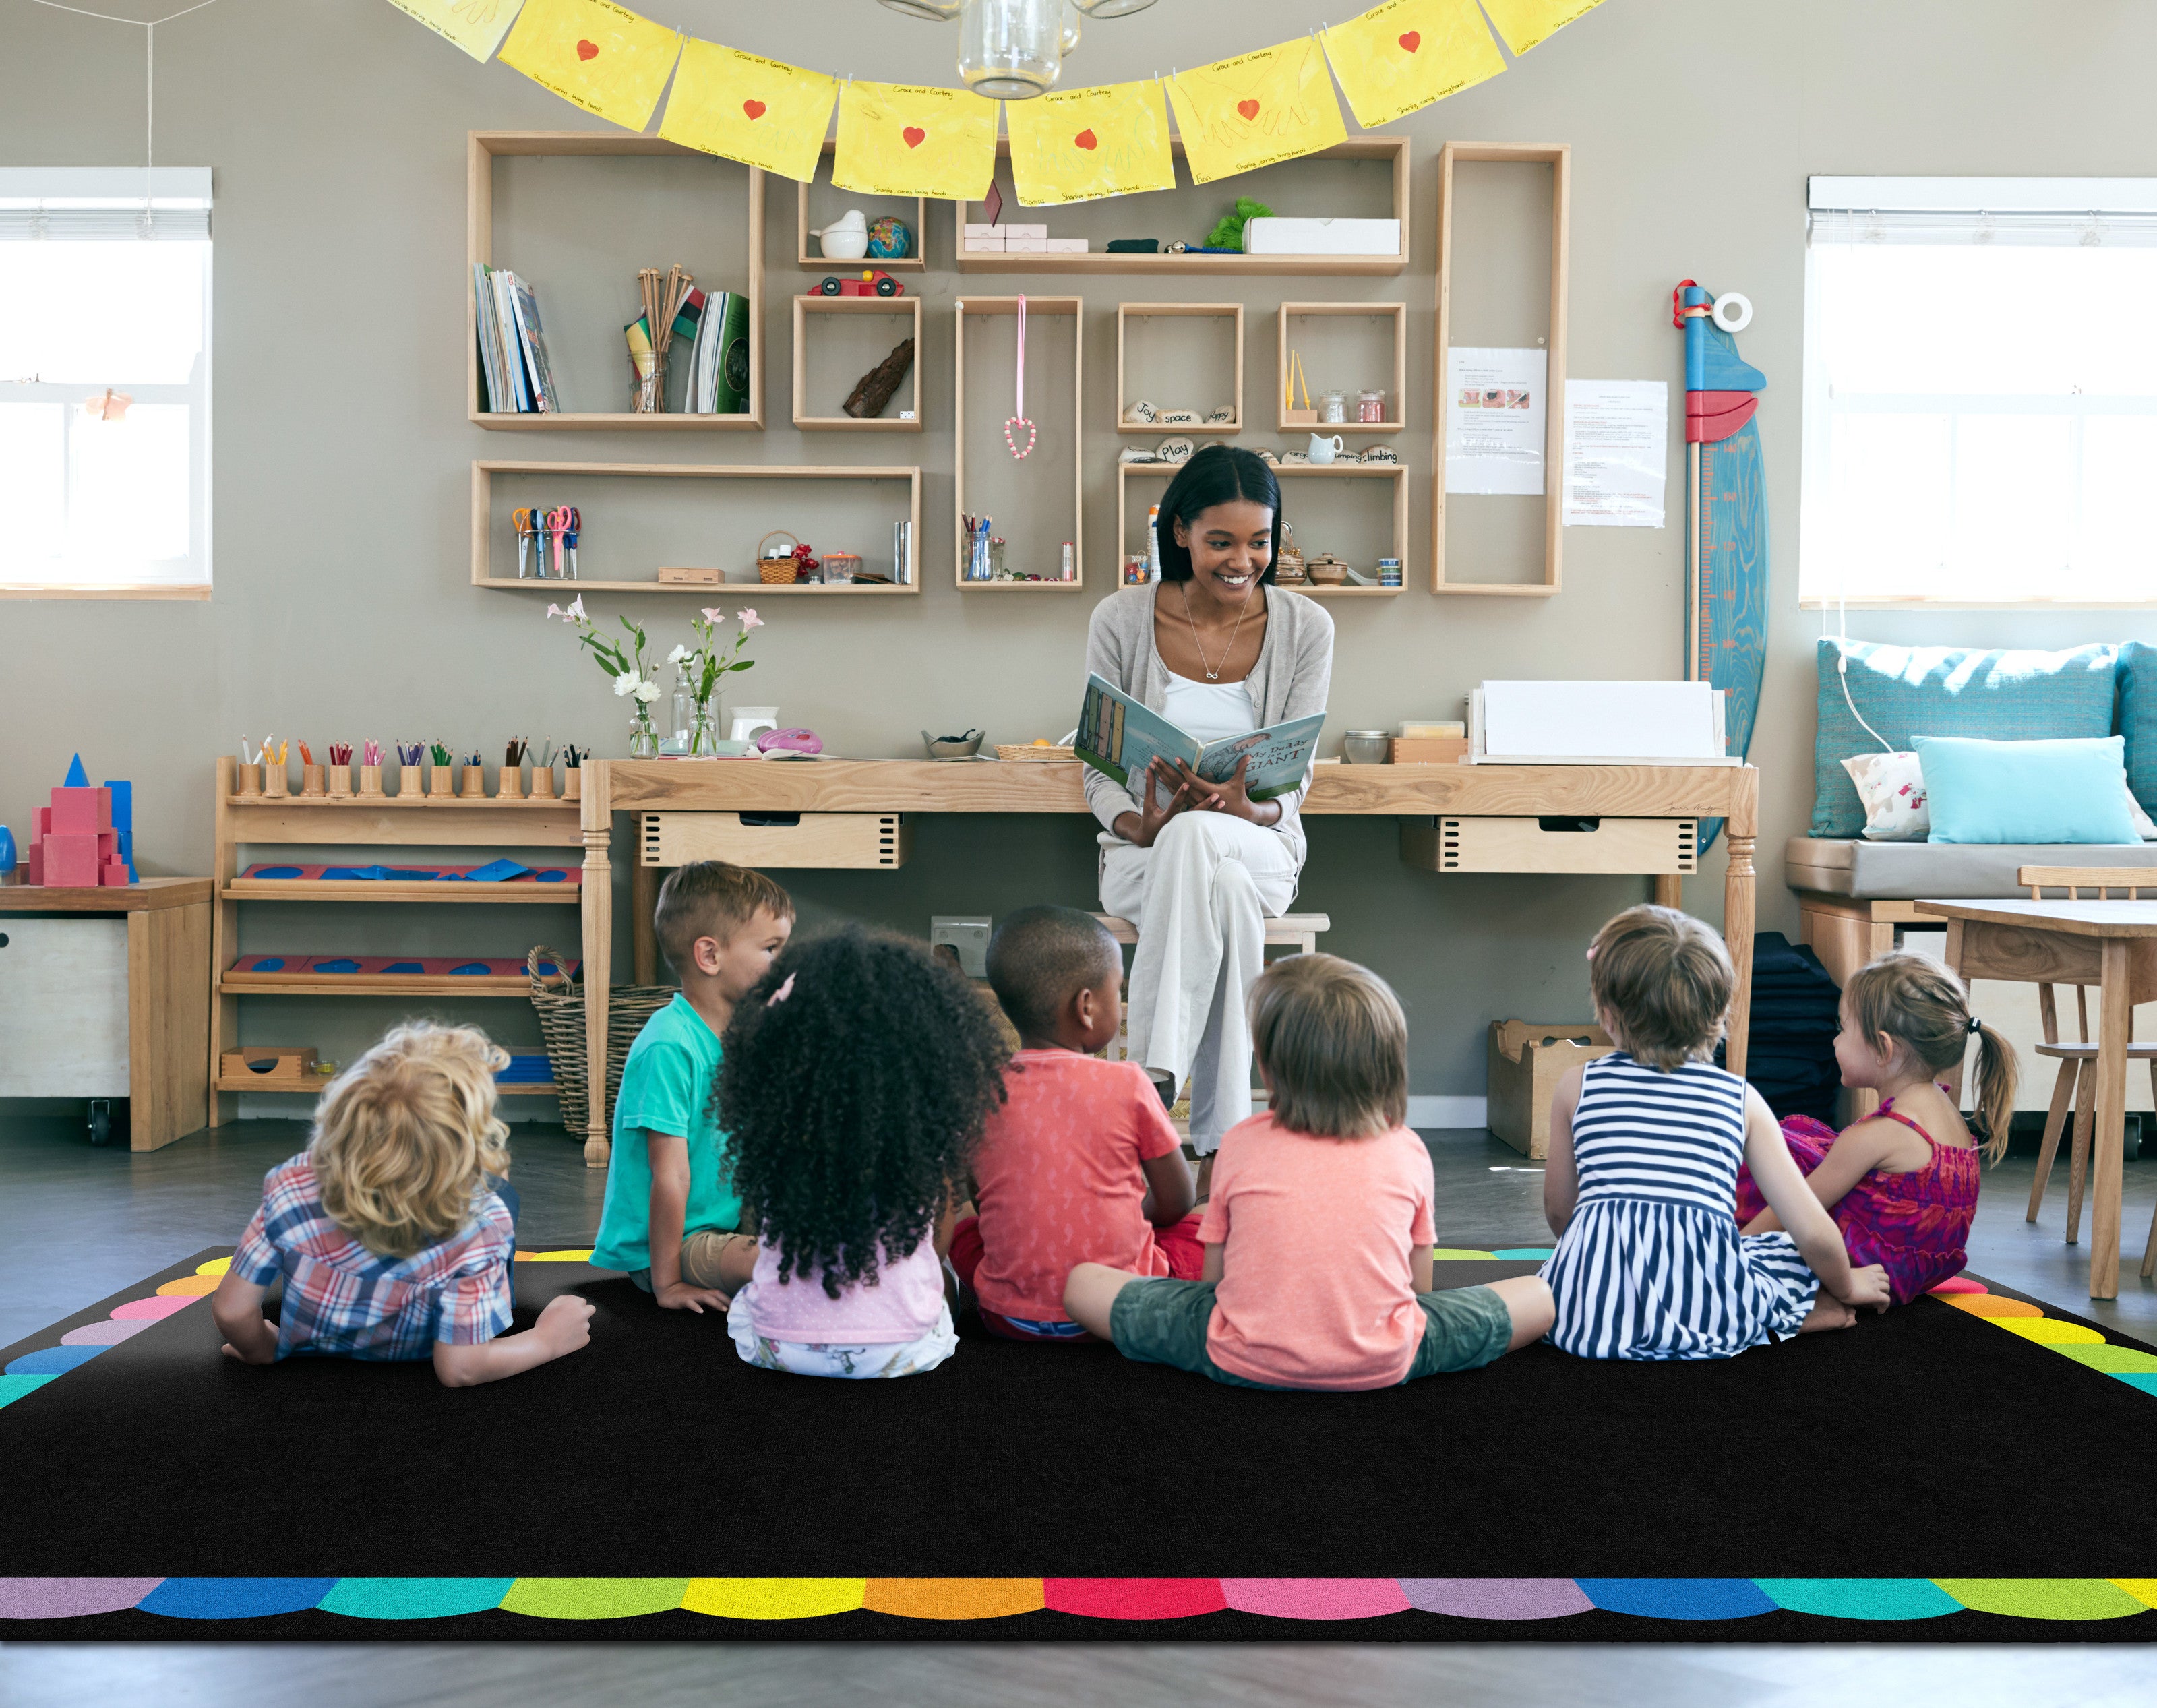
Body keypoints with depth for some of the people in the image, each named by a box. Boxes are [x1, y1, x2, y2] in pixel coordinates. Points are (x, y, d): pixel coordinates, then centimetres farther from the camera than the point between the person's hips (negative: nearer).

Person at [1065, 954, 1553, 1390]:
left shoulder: (1240, 1143, 2)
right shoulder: (1408, 1151, 3)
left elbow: (1213, 1279, 8)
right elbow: (1419, 1284, 11)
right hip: (1382, 1364, 0)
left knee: (1082, 1282, 15)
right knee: (1540, 1295, 16)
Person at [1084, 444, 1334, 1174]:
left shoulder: (1304, 627, 0)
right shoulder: (1121, 620, -1)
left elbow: (1294, 777, 0)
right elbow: (1100, 769, 1)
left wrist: (1249, 809, -25)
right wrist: (1139, 825, -22)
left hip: (1259, 846, 0)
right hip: (1145, 850, 0)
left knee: (1197, 839, -39)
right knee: (1221, 886, -39)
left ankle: (1153, 1080, -41)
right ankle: (1223, 1139, -38)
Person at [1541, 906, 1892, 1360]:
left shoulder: (1576, 1087, 11)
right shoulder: (1742, 1099, 10)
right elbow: (1813, 1231, 9)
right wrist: (1845, 1286, 31)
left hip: (1586, 1308, -1)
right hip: (1705, 1318, 1)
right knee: (1799, 1255, 28)